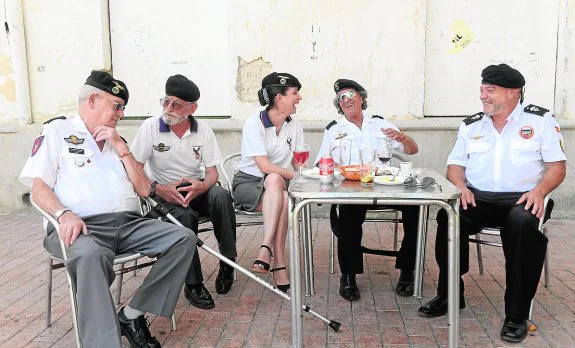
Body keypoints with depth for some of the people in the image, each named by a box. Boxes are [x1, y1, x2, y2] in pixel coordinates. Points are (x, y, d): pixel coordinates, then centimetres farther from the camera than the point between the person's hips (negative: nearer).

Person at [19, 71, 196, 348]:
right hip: (84, 226, -5)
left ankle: (132, 315, -13)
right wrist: (65, 214, -20)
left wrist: (121, 148, 6)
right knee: (90, 255, -39)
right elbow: (39, 189, 1)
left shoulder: (117, 140, 24)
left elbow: (144, 190, 15)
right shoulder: (57, 131, 11)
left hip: (129, 224, 5)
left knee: (184, 239, -16)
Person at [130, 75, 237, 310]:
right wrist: (158, 189, -24)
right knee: (184, 215, -35)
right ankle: (193, 284, -23)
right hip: (163, 193, -2)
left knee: (221, 195, -31)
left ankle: (228, 263, -19)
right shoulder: (151, 127, -6)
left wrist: (202, 186, -23)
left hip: (196, 190, 3)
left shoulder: (203, 130, 1)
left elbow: (212, 172, 1)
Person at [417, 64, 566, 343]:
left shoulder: (540, 120, 5)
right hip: (478, 198, 3)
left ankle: (517, 314, -23)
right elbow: (454, 165, 14)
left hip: (521, 199, -2)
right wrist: (461, 186, -8)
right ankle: (449, 295, -9)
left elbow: (557, 167, 1)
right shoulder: (471, 125, 14)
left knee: (524, 224, -37)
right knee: (448, 218, -29)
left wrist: (539, 190, -19)